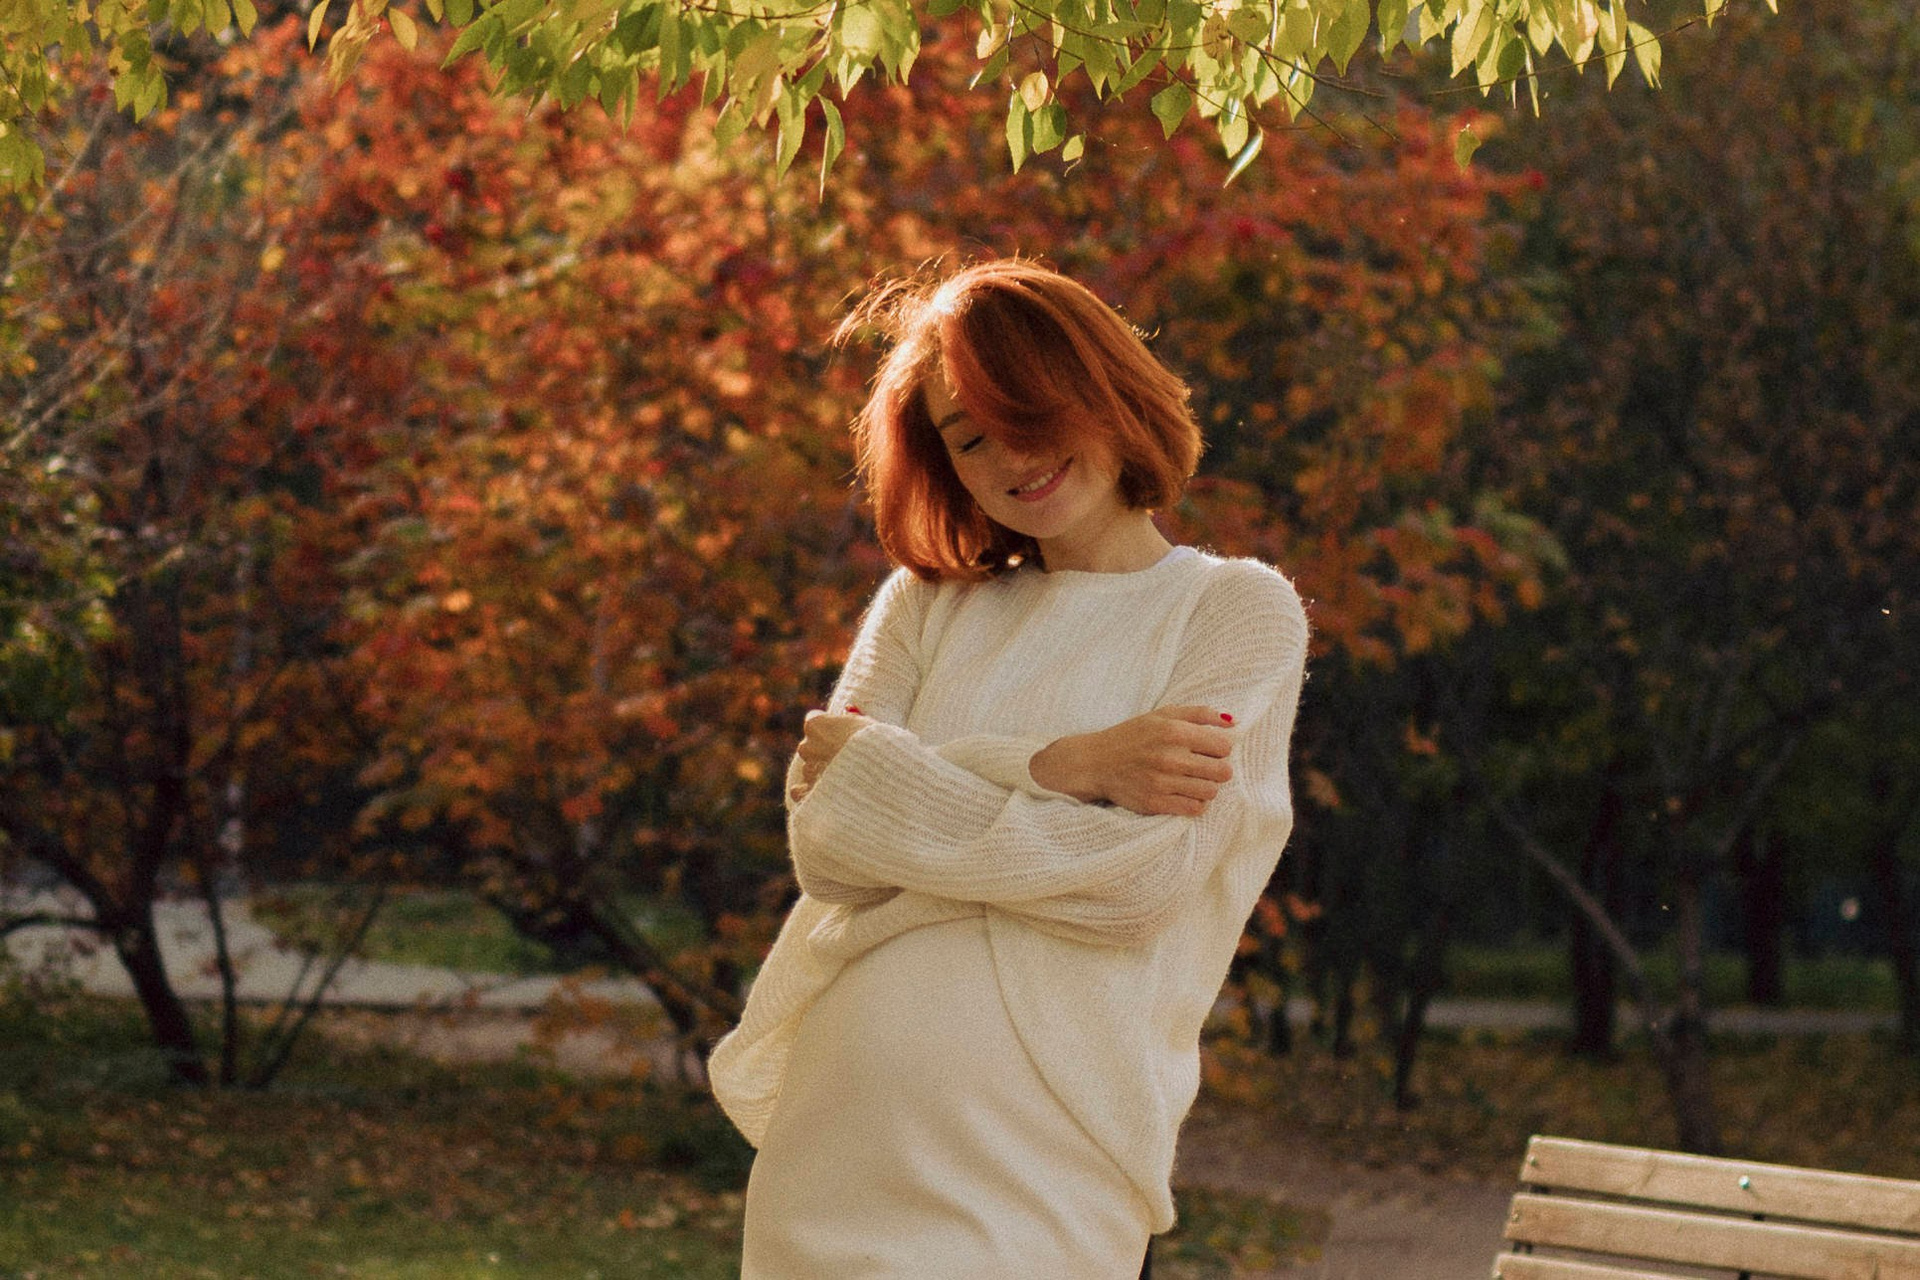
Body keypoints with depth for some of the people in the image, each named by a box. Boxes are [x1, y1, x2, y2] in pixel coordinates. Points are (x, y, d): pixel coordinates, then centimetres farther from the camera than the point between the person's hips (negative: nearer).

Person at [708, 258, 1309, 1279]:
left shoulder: (1235, 610, 2)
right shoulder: (928, 604, 13)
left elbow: (1141, 881, -11)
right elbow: (822, 849, -1)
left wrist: (865, 771, -4)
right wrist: (1061, 772, -13)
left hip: (1033, 1166, -3)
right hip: (833, 1132, 4)